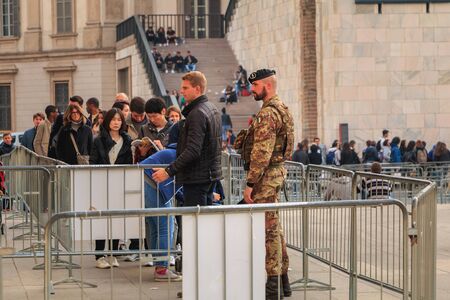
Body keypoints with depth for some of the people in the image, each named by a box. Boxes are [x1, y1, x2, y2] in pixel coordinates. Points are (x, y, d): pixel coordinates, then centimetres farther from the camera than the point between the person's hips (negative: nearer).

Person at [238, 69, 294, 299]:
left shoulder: (268, 113, -17)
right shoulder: (281, 109, 16)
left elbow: (262, 153, -23)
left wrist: (250, 183, -20)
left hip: (265, 176, -11)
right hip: (277, 171, 11)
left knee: (268, 229, -7)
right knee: (274, 227, 14)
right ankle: (282, 279, 20)